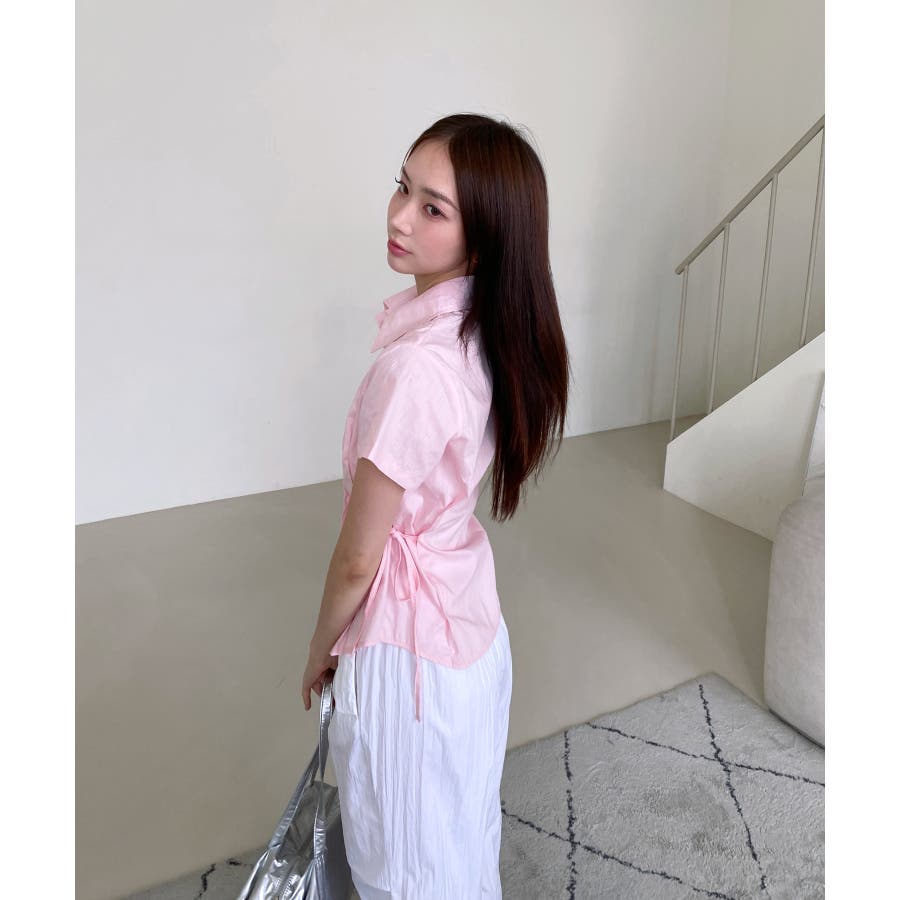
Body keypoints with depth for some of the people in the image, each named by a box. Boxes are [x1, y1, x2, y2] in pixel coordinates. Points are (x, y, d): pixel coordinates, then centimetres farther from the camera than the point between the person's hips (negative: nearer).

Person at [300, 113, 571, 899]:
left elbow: (358, 559, -21)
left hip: (409, 645, -8)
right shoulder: (487, 332, -5)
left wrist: (321, 650, -2)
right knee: (465, 830, 31)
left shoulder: (416, 367, -32)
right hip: (472, 618, 8)